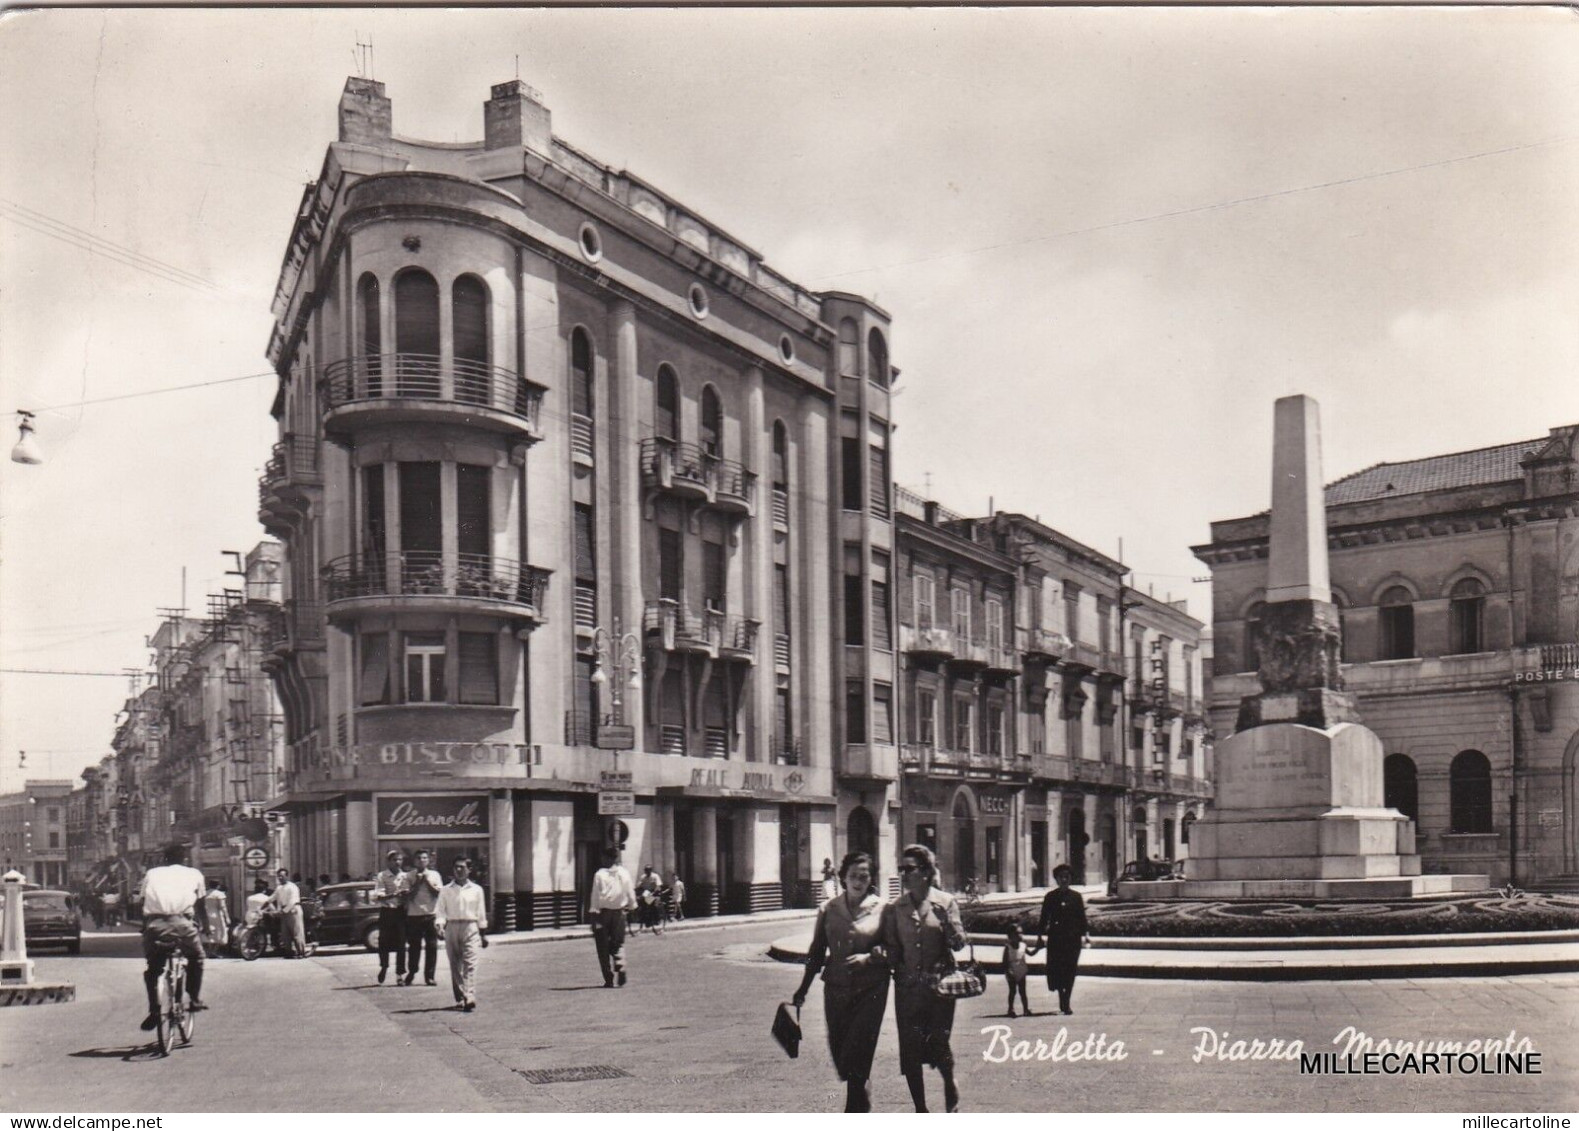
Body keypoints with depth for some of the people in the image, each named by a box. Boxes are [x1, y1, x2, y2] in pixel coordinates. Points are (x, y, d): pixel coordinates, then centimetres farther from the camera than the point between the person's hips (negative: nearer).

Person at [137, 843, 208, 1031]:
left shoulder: (152, 874, 25)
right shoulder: (194, 874, 23)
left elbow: (143, 903, 22)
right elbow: (199, 905, 26)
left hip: (155, 924, 1)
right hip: (181, 923, -1)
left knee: (153, 967, 19)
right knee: (196, 958, 25)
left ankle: (154, 1010, 8)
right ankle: (195, 999, 21)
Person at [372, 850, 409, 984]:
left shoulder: (405, 876, 8)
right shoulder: (382, 876, 0)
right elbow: (377, 896, -9)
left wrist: (405, 895, -12)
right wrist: (393, 895, -22)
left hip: (401, 912, 2)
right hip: (386, 912, -2)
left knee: (401, 944, 1)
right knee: (384, 943, 2)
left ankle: (400, 974, 7)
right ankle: (383, 967, 26)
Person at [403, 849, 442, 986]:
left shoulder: (434, 875, 9)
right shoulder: (409, 876, 4)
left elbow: (439, 892, 0)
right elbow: (408, 895, -3)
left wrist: (427, 881, -5)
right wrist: (417, 882, -9)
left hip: (431, 914, 1)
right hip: (414, 915, -1)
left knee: (432, 946, -1)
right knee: (414, 946, 3)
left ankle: (429, 976, 7)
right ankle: (411, 973, 21)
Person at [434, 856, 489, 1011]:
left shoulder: (476, 890, 9)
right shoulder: (446, 890, 8)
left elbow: (481, 913, 13)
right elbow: (440, 911, 3)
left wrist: (483, 934, 14)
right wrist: (440, 924, -17)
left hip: (470, 928, -1)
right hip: (451, 927, 1)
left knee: (470, 964, -12)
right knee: (455, 965, 4)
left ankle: (470, 998, -21)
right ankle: (460, 998, 12)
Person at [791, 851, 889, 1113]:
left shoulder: (881, 909, -3)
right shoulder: (828, 909, 6)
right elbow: (817, 951, 13)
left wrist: (869, 957, -18)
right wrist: (803, 989, 14)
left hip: (870, 991, -3)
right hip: (836, 988, 3)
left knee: (857, 1055, -9)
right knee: (838, 1050, 8)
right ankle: (860, 1105, 30)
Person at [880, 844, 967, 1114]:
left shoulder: (946, 902, 0)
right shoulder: (894, 908, 4)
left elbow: (959, 943, -5)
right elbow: (890, 949, 8)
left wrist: (945, 918, -19)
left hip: (940, 986, -2)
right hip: (907, 987, 2)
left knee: (939, 1046, -4)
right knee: (910, 1052, 0)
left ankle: (950, 1087, 28)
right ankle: (920, 1111, 14)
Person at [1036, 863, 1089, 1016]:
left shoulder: (1076, 896, 4)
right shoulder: (1051, 896, 5)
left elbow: (1082, 917, 5)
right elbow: (1044, 917, 6)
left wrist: (1084, 934, -4)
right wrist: (1040, 935, 1)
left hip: (1073, 938, 0)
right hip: (1055, 937, 0)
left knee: (1070, 970, 0)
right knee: (1056, 969, -2)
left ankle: (1066, 1003, 8)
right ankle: (1063, 1002, 15)